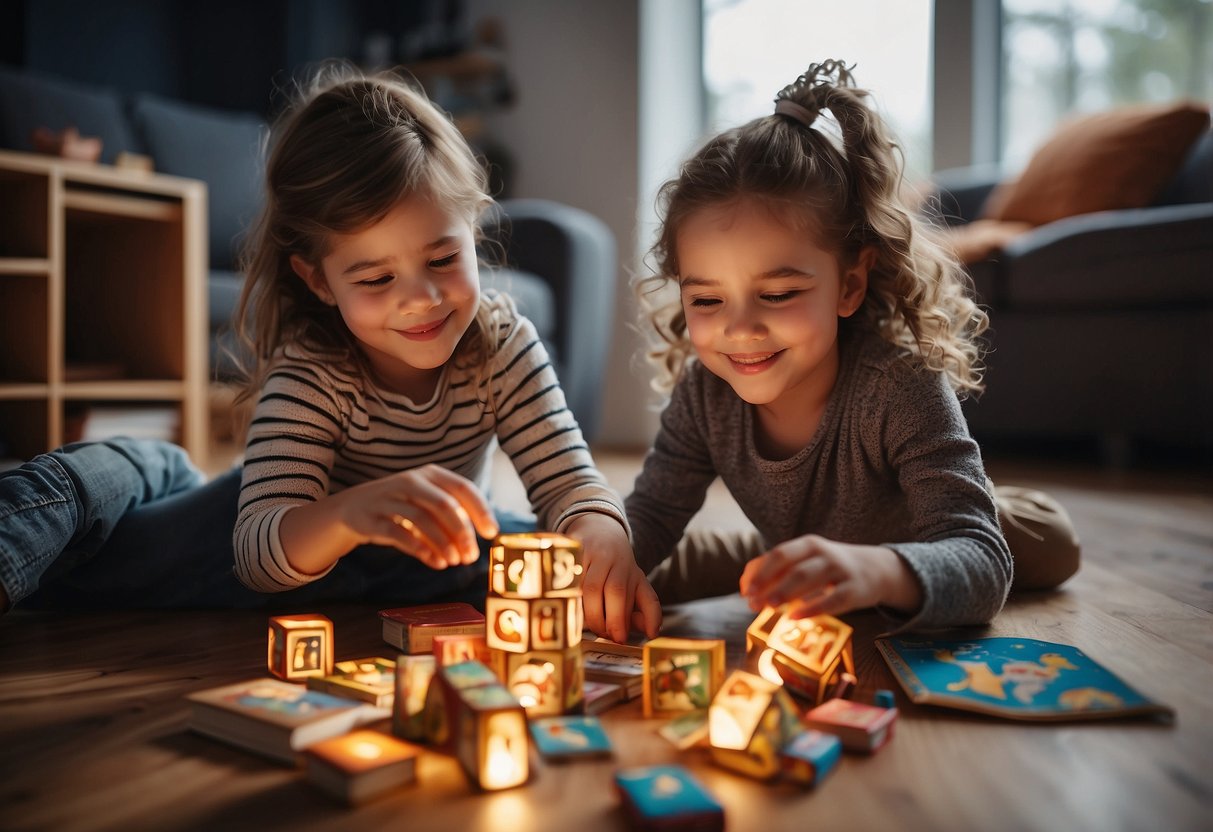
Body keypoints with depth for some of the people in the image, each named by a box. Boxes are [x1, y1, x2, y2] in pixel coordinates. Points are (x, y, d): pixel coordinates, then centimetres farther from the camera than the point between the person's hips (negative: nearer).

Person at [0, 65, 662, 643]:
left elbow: (569, 480, -25)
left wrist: (601, 539, -49)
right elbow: (258, 557, -38)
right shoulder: (309, 376, -26)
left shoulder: (502, 342, -20)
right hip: (317, 533, -2)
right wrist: (353, 512, -61)